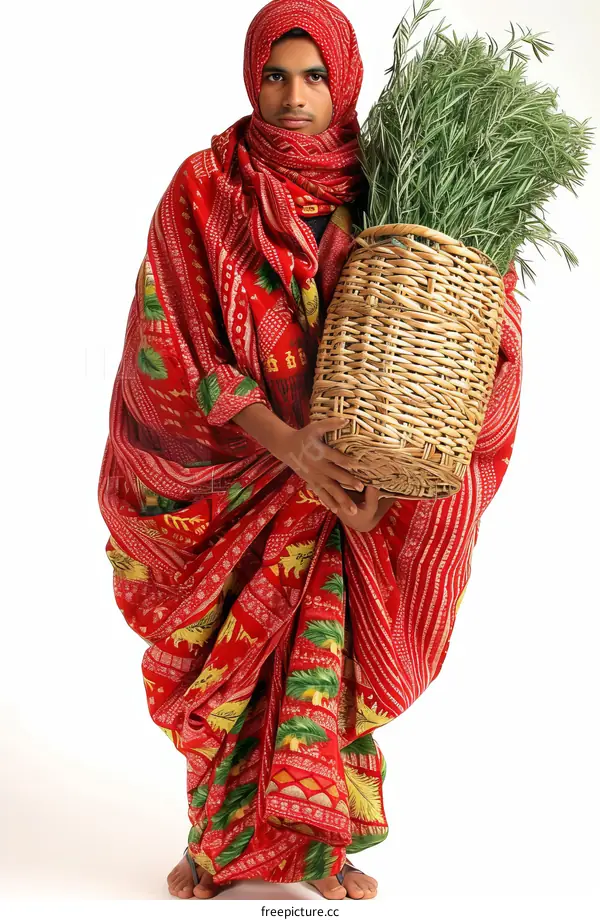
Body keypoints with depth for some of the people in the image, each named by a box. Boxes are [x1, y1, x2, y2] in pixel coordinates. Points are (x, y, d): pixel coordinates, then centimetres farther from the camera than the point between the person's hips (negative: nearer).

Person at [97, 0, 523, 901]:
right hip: (230, 470, -1)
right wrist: (283, 442, -22)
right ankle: (217, 840, 27)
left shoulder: (378, 188, 0)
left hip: (341, 469, 1)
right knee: (228, 656, 7)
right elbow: (175, 342, -13)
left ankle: (317, 842, 23)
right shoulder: (205, 187, -6)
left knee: (326, 650, 5)